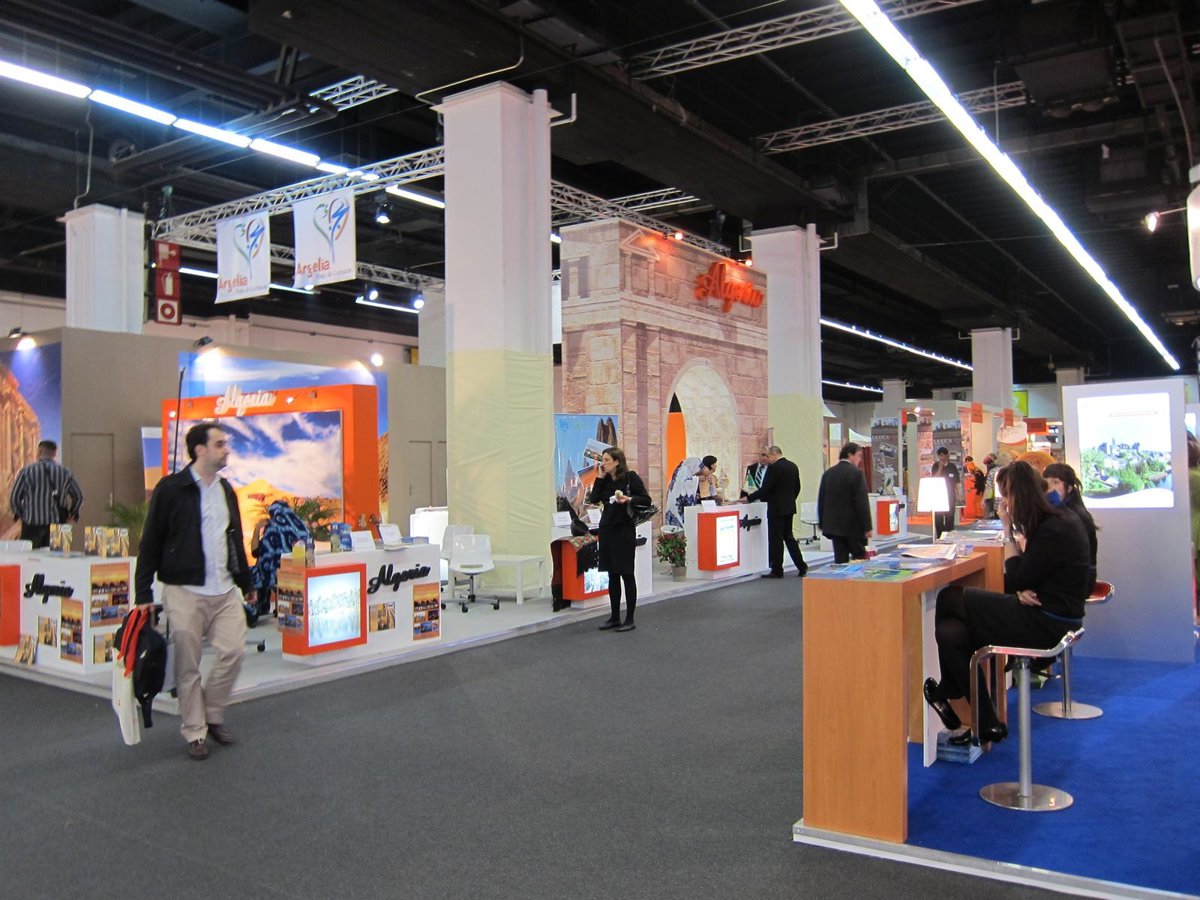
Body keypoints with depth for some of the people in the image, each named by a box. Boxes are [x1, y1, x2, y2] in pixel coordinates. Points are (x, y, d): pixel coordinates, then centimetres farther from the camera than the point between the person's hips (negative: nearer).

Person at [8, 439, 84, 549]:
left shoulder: (26, 471, -2)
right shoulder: (64, 472, 4)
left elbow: (14, 497, 1)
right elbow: (78, 496, 8)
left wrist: (19, 514, 16)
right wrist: (71, 514, 20)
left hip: (32, 525, -2)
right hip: (57, 524, 2)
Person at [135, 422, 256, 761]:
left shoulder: (226, 490, 12)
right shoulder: (171, 489, -6)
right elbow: (150, 543, -6)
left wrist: (246, 583, 24)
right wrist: (144, 593, -9)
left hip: (225, 591, 5)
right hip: (184, 592, -5)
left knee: (233, 651, -2)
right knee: (188, 666, 2)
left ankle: (213, 715, 20)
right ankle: (195, 732, 16)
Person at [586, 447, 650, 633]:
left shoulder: (630, 477, -7)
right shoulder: (605, 480, 10)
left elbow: (647, 500, -8)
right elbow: (593, 499, 1)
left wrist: (629, 499, -23)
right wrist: (600, 477, 0)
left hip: (624, 530, -6)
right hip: (607, 529, 6)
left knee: (626, 574, -1)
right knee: (612, 575, 11)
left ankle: (630, 620, 6)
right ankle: (615, 618, 19)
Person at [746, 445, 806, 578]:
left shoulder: (773, 467, -16)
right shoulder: (793, 466, 9)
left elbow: (765, 489, -18)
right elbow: (797, 488, 15)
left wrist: (749, 498, -8)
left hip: (776, 508, -8)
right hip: (789, 508, 8)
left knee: (775, 539, -2)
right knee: (789, 536, 16)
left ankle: (777, 570, 3)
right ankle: (802, 567, 15)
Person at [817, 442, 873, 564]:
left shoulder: (828, 473, 7)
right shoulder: (856, 473, -11)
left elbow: (821, 500, 10)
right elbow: (862, 502, -14)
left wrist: (823, 524, 17)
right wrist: (867, 527, -10)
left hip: (834, 525, 5)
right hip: (854, 526, -5)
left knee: (840, 560, 6)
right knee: (860, 559, 5)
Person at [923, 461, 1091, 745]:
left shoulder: (1054, 530, -19)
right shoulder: (1053, 522, 12)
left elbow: (1017, 580, -15)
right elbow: (1026, 578, 12)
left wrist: (1008, 531, -9)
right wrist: (1020, 592, -11)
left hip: (1047, 623, -9)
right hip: (1046, 617, 9)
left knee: (949, 600, -7)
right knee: (950, 633, -7)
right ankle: (983, 724, -2)